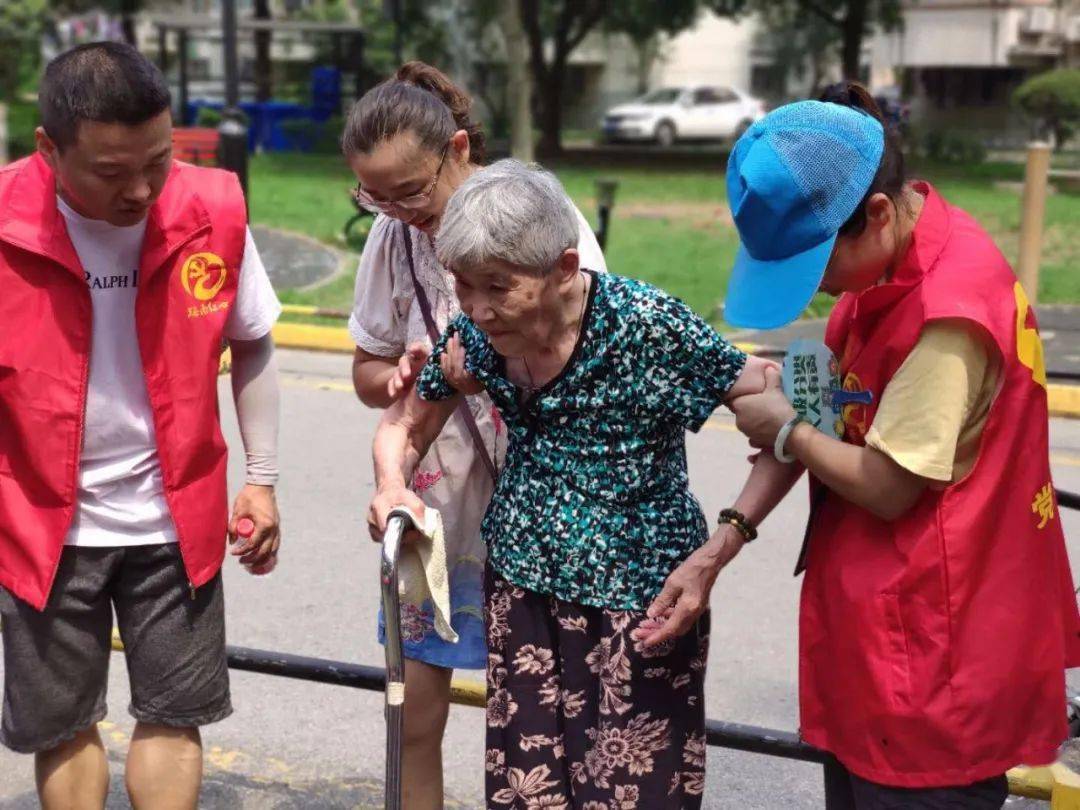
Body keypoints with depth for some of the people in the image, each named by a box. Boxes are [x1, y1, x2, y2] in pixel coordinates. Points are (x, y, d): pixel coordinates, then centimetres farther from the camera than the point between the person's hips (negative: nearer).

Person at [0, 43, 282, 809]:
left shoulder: (213, 210, -11)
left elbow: (252, 345, 5)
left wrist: (262, 480, 4)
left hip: (175, 519, 1)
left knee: (174, 715, 11)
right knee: (61, 725, 12)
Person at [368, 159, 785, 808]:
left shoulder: (650, 327, -21)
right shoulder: (477, 336, -6)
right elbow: (405, 426, 9)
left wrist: (716, 553, -24)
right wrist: (392, 486, -14)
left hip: (640, 596, -4)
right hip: (522, 584, 5)